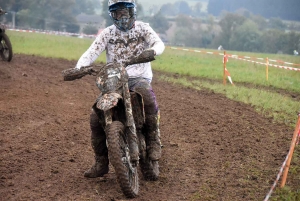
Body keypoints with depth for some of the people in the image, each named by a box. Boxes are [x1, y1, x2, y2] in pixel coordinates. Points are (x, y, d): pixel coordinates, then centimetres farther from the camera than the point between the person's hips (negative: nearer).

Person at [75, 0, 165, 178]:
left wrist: (151, 51, -36)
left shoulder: (142, 28, 5)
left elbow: (159, 43, -11)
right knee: (96, 117, -10)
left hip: (139, 78, -3)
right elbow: (92, 52, -3)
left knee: (148, 97, -38)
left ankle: (154, 142, -24)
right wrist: (78, 68, -23)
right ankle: (101, 163, 5)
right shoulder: (108, 33, 9)